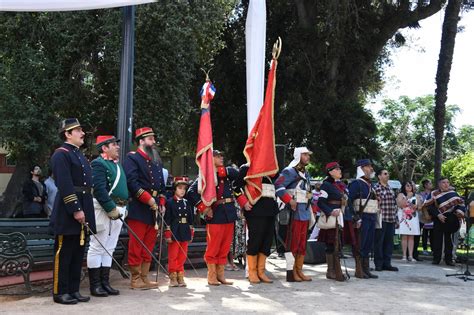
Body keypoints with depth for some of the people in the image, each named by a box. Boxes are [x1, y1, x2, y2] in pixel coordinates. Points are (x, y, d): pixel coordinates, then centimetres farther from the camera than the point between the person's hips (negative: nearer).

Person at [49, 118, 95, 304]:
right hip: (67, 213, -9)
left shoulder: (80, 155, 19)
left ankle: (73, 290, 19)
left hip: (82, 208, 9)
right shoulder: (61, 154, -10)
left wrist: (85, 210, 14)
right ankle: (60, 292, 6)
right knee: (64, 253, -1)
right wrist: (75, 210, -22)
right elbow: (65, 186, -19)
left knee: (78, 253, 11)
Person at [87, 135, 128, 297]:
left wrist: (123, 208, 14)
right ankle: (95, 285, 4)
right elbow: (99, 189, -18)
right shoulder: (98, 164, -8)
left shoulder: (117, 164, 20)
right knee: (97, 247, -2)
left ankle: (105, 282, 18)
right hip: (103, 211, -9)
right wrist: (111, 209, -19)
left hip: (118, 211, 9)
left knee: (109, 248, 11)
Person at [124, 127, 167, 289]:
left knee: (149, 245, 10)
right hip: (138, 209, -8)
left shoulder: (157, 161, 20)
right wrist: (148, 199, -19)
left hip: (153, 209, 8)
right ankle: (135, 279, 5)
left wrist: (162, 202, 8)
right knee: (136, 245, -2)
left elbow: (161, 184, 22)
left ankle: (144, 278, 18)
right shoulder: (132, 158, -4)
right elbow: (132, 182, -16)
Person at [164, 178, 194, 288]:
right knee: (173, 256, 1)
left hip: (185, 233, 5)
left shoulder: (187, 203, 11)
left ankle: (180, 277, 18)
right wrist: (168, 234, -11)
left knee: (182, 256, 9)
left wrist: (191, 234, 12)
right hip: (174, 232, -4)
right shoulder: (170, 202, -4)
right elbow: (167, 220, -7)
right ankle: (173, 277, 11)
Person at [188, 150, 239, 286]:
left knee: (225, 247, 10)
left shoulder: (227, 174, 15)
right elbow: (191, 192, -10)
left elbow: (236, 173, -7)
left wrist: (219, 171, -10)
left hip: (229, 214, 6)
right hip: (215, 215, -5)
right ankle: (212, 276, 9)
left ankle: (221, 275, 18)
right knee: (213, 247, 0)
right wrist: (203, 208, -14)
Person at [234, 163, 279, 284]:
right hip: (255, 210, -7)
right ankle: (252, 272, 9)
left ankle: (261, 272, 15)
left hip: (270, 210, 7)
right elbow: (236, 186, -9)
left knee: (267, 241, 6)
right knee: (255, 240, -3)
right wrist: (244, 203, -14)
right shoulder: (246, 168, -1)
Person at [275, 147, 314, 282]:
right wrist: (290, 201, -26)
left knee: (302, 243, 11)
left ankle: (299, 270, 19)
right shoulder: (290, 172, -10)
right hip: (294, 212, -9)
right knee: (293, 243, -5)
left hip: (305, 212, 9)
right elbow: (278, 186, -23)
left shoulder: (306, 174, 19)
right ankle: (292, 271, 2)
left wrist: (310, 197, 14)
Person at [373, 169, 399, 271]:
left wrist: (396, 219, 16)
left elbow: (394, 204, 18)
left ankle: (387, 263, 15)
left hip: (391, 220, 7)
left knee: (389, 242, 8)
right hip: (381, 219, -6)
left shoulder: (390, 189, 16)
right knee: (379, 242, 0)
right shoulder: (376, 188, -6)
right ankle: (379, 264, 7)